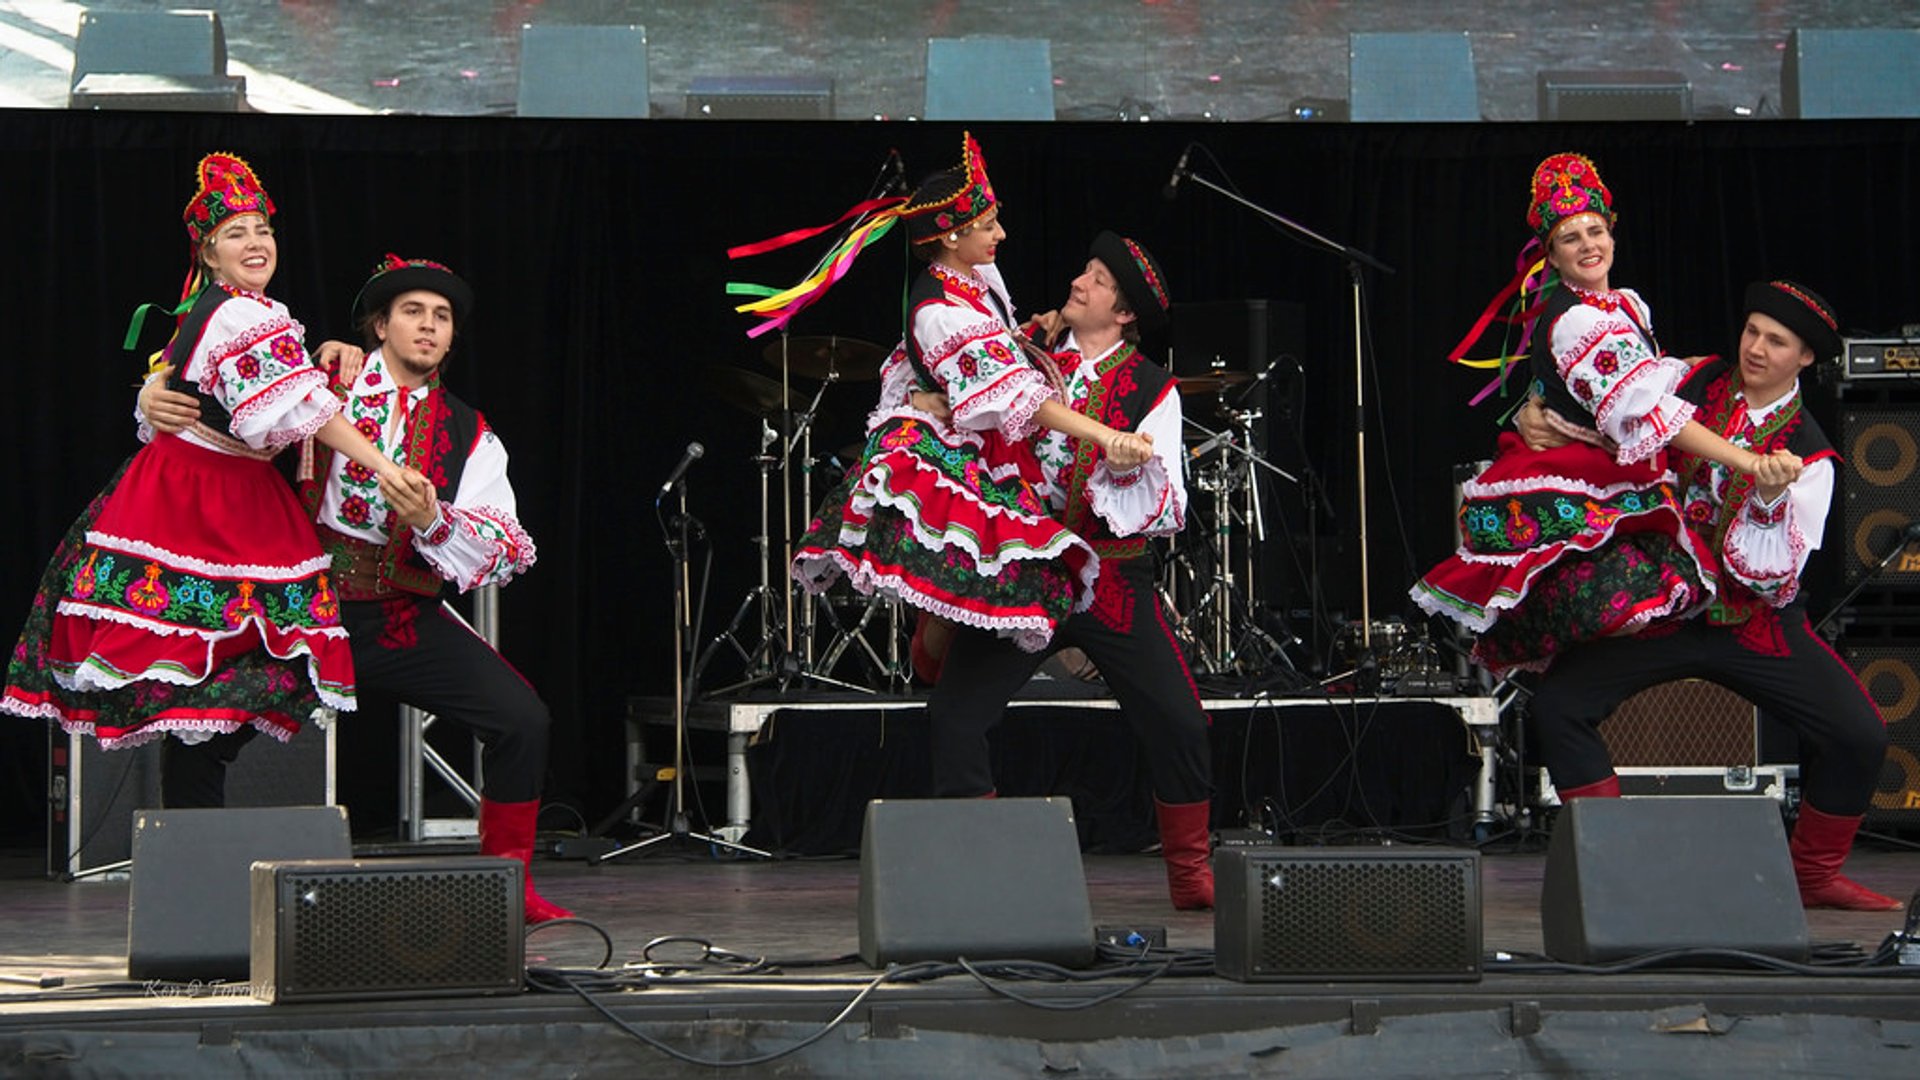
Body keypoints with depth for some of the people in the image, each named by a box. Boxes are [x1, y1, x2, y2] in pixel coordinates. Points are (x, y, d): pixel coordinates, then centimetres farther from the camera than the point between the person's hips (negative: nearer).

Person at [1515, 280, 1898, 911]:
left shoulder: (1809, 456, -5)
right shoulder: (1690, 383, -1)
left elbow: (1775, 585, -12)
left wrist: (1769, 501, -26)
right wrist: (1535, 417, -12)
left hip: (1752, 623, -1)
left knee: (1859, 737, -12)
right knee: (1557, 706, -19)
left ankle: (1815, 876, 13)